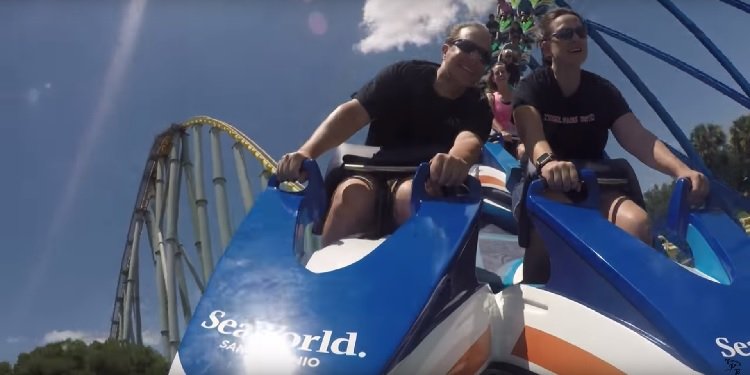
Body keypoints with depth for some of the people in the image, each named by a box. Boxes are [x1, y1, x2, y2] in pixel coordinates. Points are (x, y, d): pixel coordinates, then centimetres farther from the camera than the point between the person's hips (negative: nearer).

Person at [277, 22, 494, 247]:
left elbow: (470, 140, -23)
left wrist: (457, 160, -51)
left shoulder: (478, 108, 3)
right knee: (352, 194, -35)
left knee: (414, 193, -37)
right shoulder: (405, 75, 2)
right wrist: (307, 151, -31)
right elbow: (353, 112, -12)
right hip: (374, 173, 0)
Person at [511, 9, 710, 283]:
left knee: (637, 222, -29)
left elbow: (637, 138, -9)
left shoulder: (603, 90, 5)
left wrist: (680, 169, -30)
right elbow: (532, 134, -26)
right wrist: (547, 162, -52)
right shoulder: (531, 88, -5)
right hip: (543, 184, -3)